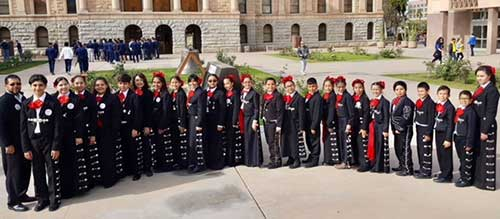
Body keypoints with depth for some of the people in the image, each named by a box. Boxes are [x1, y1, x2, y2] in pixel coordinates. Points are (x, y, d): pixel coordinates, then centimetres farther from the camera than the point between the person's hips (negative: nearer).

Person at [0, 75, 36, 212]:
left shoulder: (22, 98, 10)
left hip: (25, 142, 7)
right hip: (12, 144, -7)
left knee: (25, 170, 14)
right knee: (14, 172, 4)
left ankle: (21, 195, 30)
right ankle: (12, 201, 16)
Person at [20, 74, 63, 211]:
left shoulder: (53, 102, -7)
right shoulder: (26, 104, 4)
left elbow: (58, 126, -8)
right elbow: (23, 128, 5)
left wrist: (56, 147, -11)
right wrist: (26, 148, 0)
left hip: (49, 142, -3)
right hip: (33, 143, 3)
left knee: (53, 172, 5)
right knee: (38, 173, 10)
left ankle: (54, 199, 19)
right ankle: (42, 198, 24)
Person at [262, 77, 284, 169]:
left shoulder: (278, 96, -10)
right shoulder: (264, 96, 12)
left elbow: (280, 111, -14)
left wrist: (278, 125, -17)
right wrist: (263, 118, 14)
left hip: (274, 123, -7)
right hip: (266, 123, 7)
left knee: (274, 143, -5)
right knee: (269, 143, 12)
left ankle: (277, 161, 5)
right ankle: (272, 160, 22)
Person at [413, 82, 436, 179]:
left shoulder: (430, 103, -15)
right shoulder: (418, 102, 9)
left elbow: (431, 119, -17)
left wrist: (428, 133, -18)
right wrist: (416, 127, 14)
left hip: (426, 130, -9)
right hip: (419, 129, 9)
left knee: (426, 151, -3)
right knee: (419, 150, 16)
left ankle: (427, 172, 4)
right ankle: (422, 169, 28)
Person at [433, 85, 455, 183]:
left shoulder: (450, 107, -14)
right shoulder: (437, 105, 7)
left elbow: (450, 124, -15)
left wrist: (448, 139, -16)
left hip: (445, 134, -7)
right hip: (438, 133, 7)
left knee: (446, 155, 1)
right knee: (440, 154, 15)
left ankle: (447, 176, 10)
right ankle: (443, 172, 29)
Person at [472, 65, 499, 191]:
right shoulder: (480, 89, 12)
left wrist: (485, 131, -18)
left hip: (487, 126, -9)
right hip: (478, 124, 9)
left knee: (487, 154, -1)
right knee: (478, 152, 15)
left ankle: (488, 183, 8)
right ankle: (478, 178, 26)